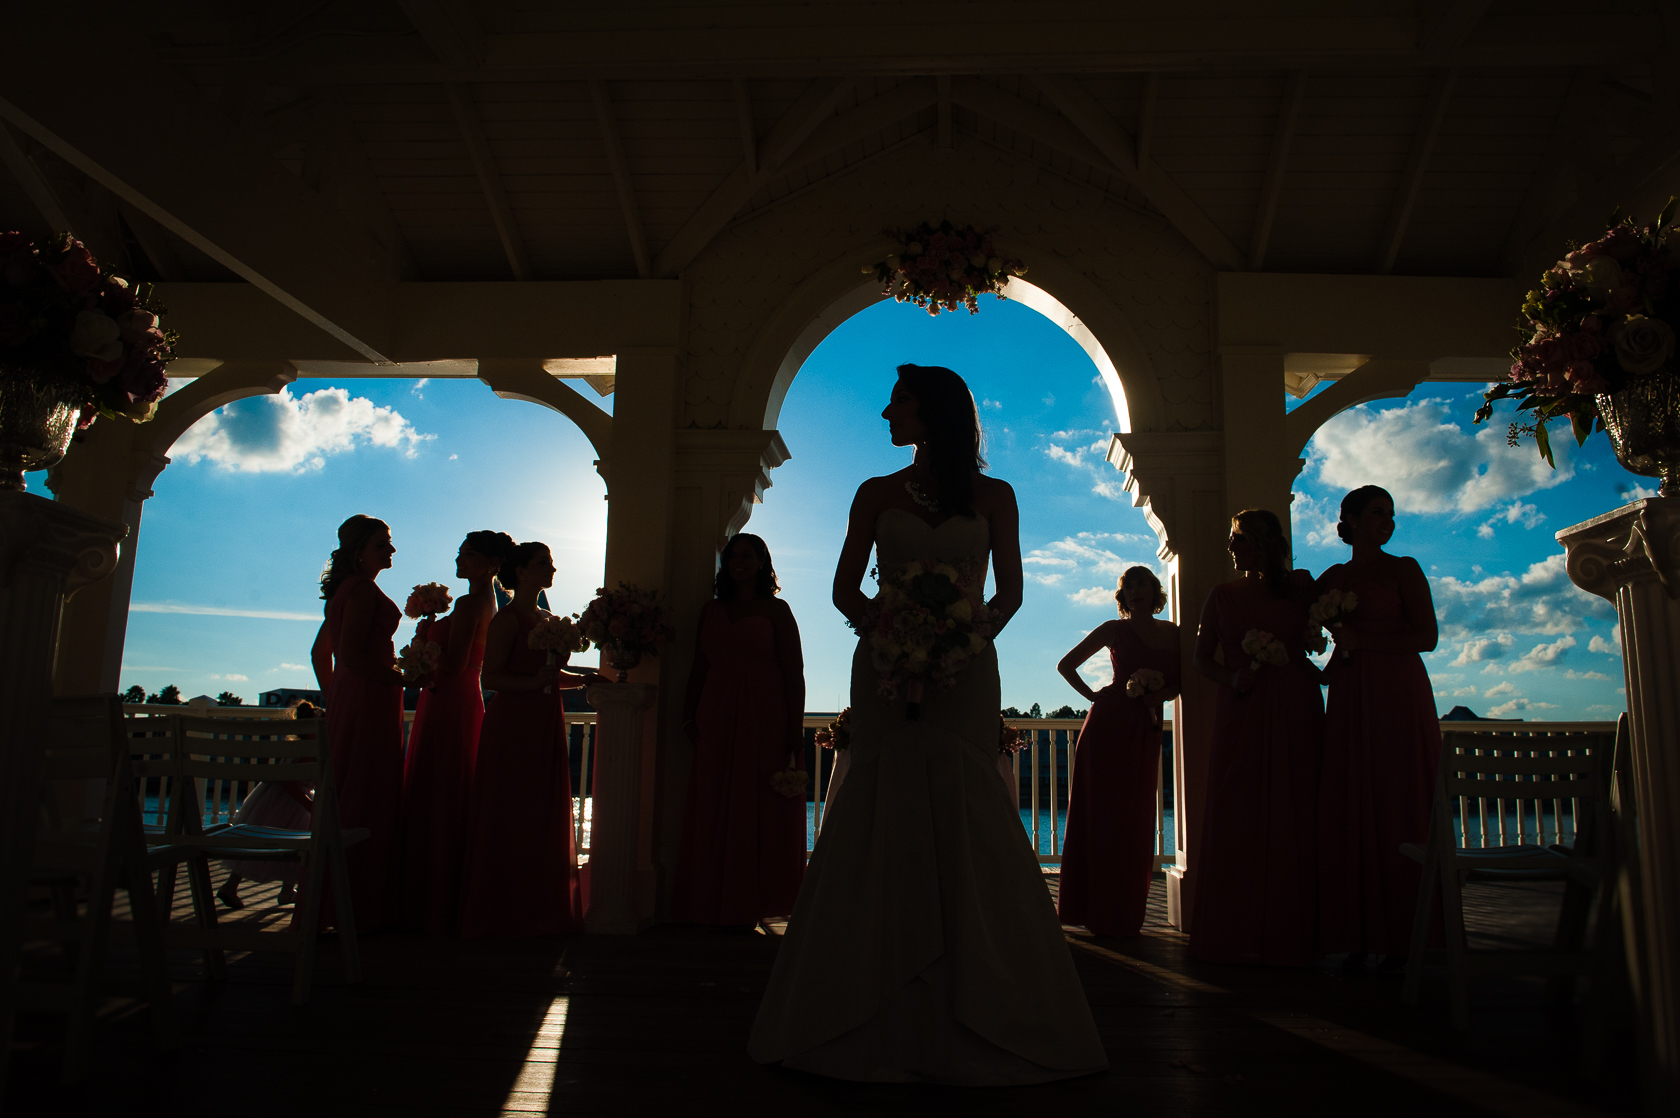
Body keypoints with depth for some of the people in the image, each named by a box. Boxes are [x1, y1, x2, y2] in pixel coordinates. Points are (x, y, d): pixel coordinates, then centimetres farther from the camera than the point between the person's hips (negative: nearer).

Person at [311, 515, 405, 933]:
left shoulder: (343, 590, 19)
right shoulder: (364, 588, -12)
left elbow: (320, 652, 24)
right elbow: (351, 654, -20)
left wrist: (333, 698, 25)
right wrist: (403, 677, -14)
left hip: (346, 701, 10)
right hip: (370, 700, -10)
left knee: (343, 802, 13)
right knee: (367, 803, -6)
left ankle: (327, 905, 20)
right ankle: (357, 908, -2)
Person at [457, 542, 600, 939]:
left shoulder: (547, 619, 16)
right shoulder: (508, 620, -8)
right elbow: (491, 677, -14)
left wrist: (582, 679, 10)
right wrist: (534, 681, -26)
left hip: (545, 727, 8)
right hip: (512, 726, -8)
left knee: (546, 819, 10)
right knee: (509, 820, -2)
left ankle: (541, 908, 18)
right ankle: (504, 911, 7)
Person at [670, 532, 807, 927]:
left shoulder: (776, 609, 2)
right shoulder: (712, 610, 15)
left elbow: (793, 673, -4)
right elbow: (698, 669, 14)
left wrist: (795, 729, -11)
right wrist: (689, 716, 3)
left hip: (764, 717, -4)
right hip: (717, 718, 4)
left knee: (760, 809, -1)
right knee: (714, 809, 3)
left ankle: (751, 904, 7)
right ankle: (715, 902, 11)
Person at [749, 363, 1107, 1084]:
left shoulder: (992, 497, 8)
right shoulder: (876, 494, 10)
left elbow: (1009, 592, 3)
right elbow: (845, 587, 5)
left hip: (963, 673, -1)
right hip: (886, 671, 1)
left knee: (967, 826, -3)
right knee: (884, 825, -1)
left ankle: (978, 1019, 8)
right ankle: (881, 1022, 8)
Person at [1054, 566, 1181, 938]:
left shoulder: (1173, 633, 13)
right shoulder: (1114, 629, 2)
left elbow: (1180, 680, 16)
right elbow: (1066, 664, 5)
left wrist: (1164, 693, -5)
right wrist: (1091, 695, -1)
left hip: (1146, 730, 4)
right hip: (1109, 726, -4)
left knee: (1136, 820, 7)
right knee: (1104, 816, -3)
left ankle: (1126, 913, 16)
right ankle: (1101, 912, 4)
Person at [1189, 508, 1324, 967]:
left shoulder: (1299, 586, 8)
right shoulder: (1223, 595, 11)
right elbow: (1202, 657, 11)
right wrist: (1233, 679, -7)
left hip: (1294, 710, -1)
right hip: (1239, 712, 1)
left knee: (1292, 816, -3)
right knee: (1235, 817, -1)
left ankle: (1289, 936, 4)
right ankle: (1236, 934, 5)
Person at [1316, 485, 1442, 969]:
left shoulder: (1403, 569, 3)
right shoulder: (1334, 577, 15)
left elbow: (1427, 637, -5)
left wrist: (1359, 641, -9)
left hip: (1399, 697, -4)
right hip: (1349, 701, 4)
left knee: (1399, 810, -4)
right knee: (1350, 813, 1)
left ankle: (1404, 936, 2)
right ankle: (1361, 935, 5)